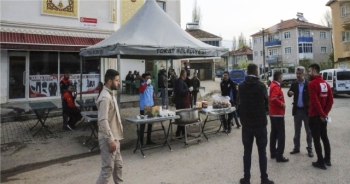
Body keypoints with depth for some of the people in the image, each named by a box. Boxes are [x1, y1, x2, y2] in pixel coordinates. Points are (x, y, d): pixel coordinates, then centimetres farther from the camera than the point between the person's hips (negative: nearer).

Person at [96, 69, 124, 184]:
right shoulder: (105, 97, -20)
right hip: (108, 139, -10)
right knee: (108, 169, -1)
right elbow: (103, 121, -25)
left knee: (118, 165, 19)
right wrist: (110, 140, -24)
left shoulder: (110, 94, 11)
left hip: (114, 137, 10)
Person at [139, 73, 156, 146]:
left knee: (150, 124, 13)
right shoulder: (142, 85, -6)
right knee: (143, 124, -2)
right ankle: (141, 141, 5)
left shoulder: (151, 86, 13)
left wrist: (154, 96, 8)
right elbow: (141, 91, -30)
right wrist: (146, 83, -26)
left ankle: (149, 140, 24)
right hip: (144, 108, -7)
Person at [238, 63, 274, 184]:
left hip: (246, 123, 3)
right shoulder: (261, 86, -11)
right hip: (260, 123, -2)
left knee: (247, 152, 10)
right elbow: (266, 102, 1)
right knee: (262, 152, 7)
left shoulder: (241, 86, -3)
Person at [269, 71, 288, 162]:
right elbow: (274, 98, -32)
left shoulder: (272, 85, 12)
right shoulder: (276, 87, -18)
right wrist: (282, 104, -19)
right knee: (281, 134, -5)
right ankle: (279, 155, -2)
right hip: (278, 113, -10)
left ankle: (273, 153, 23)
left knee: (274, 133, 14)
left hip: (273, 113, 10)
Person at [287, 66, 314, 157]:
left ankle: (309, 149, 16)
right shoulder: (294, 84, 3)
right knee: (297, 130, 12)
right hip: (297, 110, 4)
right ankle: (296, 147, 22)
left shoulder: (308, 84, -8)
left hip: (306, 110, -3)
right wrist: (289, 93, -20)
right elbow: (290, 94, 3)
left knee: (308, 131, 7)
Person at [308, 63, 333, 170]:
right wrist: (325, 113, 3)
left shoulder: (312, 84, -15)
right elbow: (330, 100, 6)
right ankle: (327, 159, 26)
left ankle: (320, 162, 6)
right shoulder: (326, 84, 8)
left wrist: (322, 114, -13)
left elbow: (315, 101, -22)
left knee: (316, 139, 0)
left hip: (314, 116, -8)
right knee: (324, 137, 17)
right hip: (323, 116, 8)